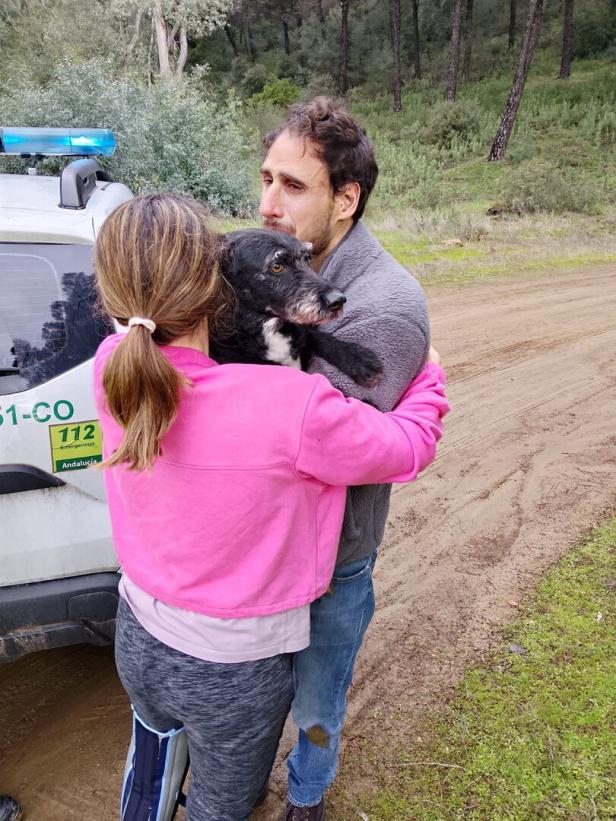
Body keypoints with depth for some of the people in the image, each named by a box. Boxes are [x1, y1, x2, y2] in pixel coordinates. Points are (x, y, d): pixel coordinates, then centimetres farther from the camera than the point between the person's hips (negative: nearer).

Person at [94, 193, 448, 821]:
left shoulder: (111, 369, -20)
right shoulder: (291, 406, -34)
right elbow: (409, 445, -16)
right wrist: (431, 379, 4)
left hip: (138, 640, 5)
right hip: (236, 673, -4)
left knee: (156, 736, 38)